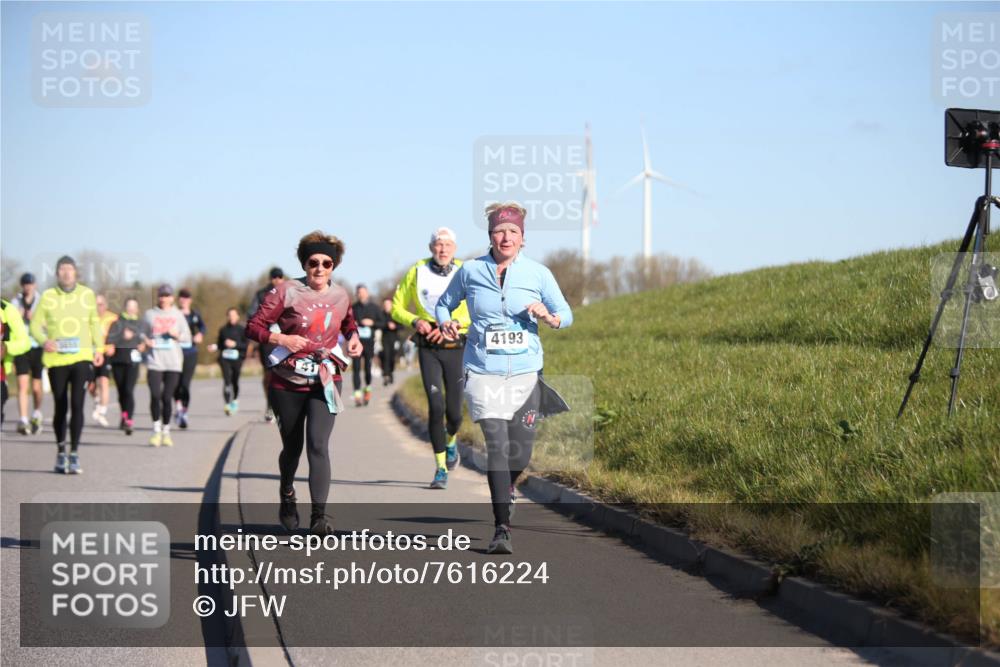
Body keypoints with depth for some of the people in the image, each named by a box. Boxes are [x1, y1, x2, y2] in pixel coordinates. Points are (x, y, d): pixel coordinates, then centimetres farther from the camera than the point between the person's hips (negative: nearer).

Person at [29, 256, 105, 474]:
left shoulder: (87, 294, 5)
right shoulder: (48, 296, 0)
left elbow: (94, 323, 17)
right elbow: (36, 324, 0)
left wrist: (98, 347, 10)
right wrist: (44, 341, -19)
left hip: (81, 358, 0)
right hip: (56, 359, 0)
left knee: (77, 405, -11)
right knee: (60, 408, 8)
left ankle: (74, 454, -6)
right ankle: (61, 451, 25)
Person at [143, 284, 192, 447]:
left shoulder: (178, 315, 10)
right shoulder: (150, 314, 10)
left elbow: (188, 337, 10)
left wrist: (177, 335, -10)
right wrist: (145, 341, -6)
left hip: (173, 362, 0)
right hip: (155, 361, 0)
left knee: (167, 397, 0)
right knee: (155, 395, -13)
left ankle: (166, 432, 13)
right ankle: (156, 430, -3)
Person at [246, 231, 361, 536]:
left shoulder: (340, 296, 5)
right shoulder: (286, 292, -7)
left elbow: (348, 321, 28)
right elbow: (253, 326, -8)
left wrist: (354, 337, 6)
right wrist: (281, 339, -23)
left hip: (325, 382, 1)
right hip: (287, 384, -1)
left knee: (318, 444, -17)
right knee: (292, 447, 14)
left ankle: (319, 516, -23)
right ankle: (286, 494, 46)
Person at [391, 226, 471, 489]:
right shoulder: (417, 272, 0)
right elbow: (397, 307, 8)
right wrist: (415, 321, -11)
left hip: (456, 347, 0)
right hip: (428, 348, 0)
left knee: (454, 411, 3)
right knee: (436, 406, -13)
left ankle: (451, 441, 40)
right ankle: (441, 469, -4)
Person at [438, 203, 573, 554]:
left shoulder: (538, 274, 2)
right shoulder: (471, 271, 2)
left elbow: (566, 314, 8)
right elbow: (443, 303, 17)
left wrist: (549, 317, -14)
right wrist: (446, 323, -4)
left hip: (526, 371, 2)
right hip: (483, 371, -2)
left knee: (521, 453, 5)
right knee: (497, 444, -16)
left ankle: (506, 488, 42)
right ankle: (501, 528, -14)